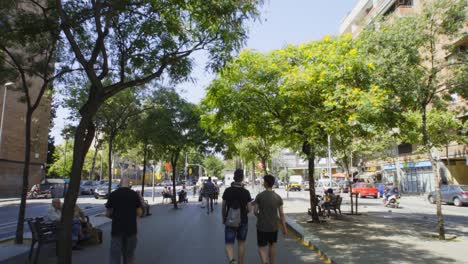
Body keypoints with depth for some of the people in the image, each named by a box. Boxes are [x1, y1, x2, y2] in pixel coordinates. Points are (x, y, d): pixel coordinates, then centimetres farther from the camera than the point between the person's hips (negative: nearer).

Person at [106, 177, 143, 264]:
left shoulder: (113, 194, -5)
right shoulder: (134, 194, -3)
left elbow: (108, 214, -1)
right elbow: (139, 213, -2)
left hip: (117, 229, -1)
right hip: (131, 229, 1)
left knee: (115, 255, 7)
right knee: (130, 255, 15)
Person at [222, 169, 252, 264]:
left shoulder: (227, 191, -9)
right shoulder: (246, 192, -10)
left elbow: (223, 207, -2)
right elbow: (248, 209, -5)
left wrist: (223, 219, 13)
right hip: (243, 221, 1)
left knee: (229, 244, 3)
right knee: (241, 243, 18)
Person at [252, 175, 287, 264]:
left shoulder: (259, 196, -11)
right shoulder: (278, 197, -5)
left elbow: (255, 211, -8)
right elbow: (281, 214, -5)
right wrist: (284, 228, 2)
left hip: (261, 226, -2)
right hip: (273, 226, 3)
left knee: (262, 248, 5)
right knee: (272, 245, 23)